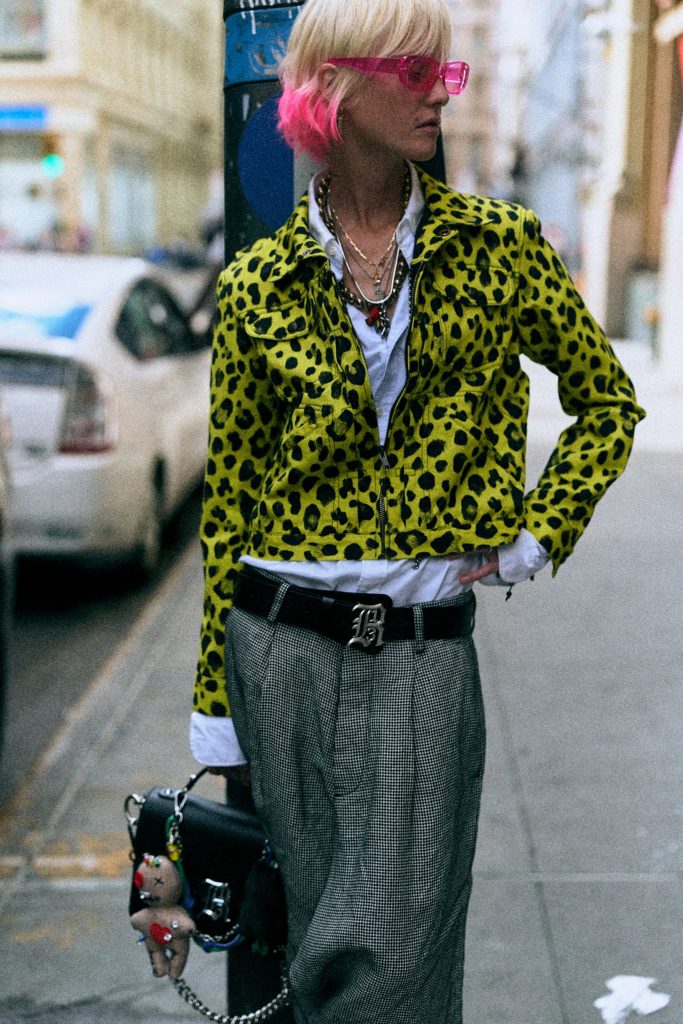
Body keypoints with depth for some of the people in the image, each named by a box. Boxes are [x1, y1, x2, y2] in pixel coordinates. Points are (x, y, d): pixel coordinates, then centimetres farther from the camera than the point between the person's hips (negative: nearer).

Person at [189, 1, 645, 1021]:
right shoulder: (259, 283, 1)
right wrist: (215, 706, 5)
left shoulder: (498, 245, 1)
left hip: (424, 650, 0)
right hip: (280, 642, 1)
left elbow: (609, 403, 12)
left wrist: (535, 539, 1)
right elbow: (228, 502, 5)